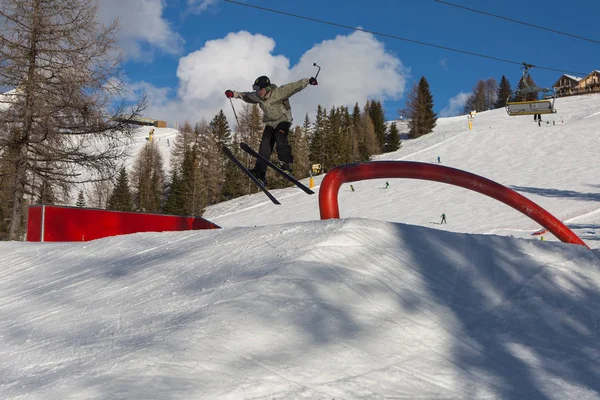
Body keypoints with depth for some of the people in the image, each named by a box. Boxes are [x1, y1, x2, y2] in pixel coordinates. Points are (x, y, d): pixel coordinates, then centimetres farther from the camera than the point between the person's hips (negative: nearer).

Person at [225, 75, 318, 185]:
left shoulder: (279, 92, -22)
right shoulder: (257, 97, -5)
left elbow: (295, 86, -25)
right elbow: (246, 96, 13)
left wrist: (308, 81, -33)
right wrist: (233, 94, 6)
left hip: (283, 121, -5)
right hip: (270, 123, 5)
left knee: (280, 138, -32)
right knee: (264, 146, -8)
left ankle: (286, 163, -33)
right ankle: (260, 173, -12)